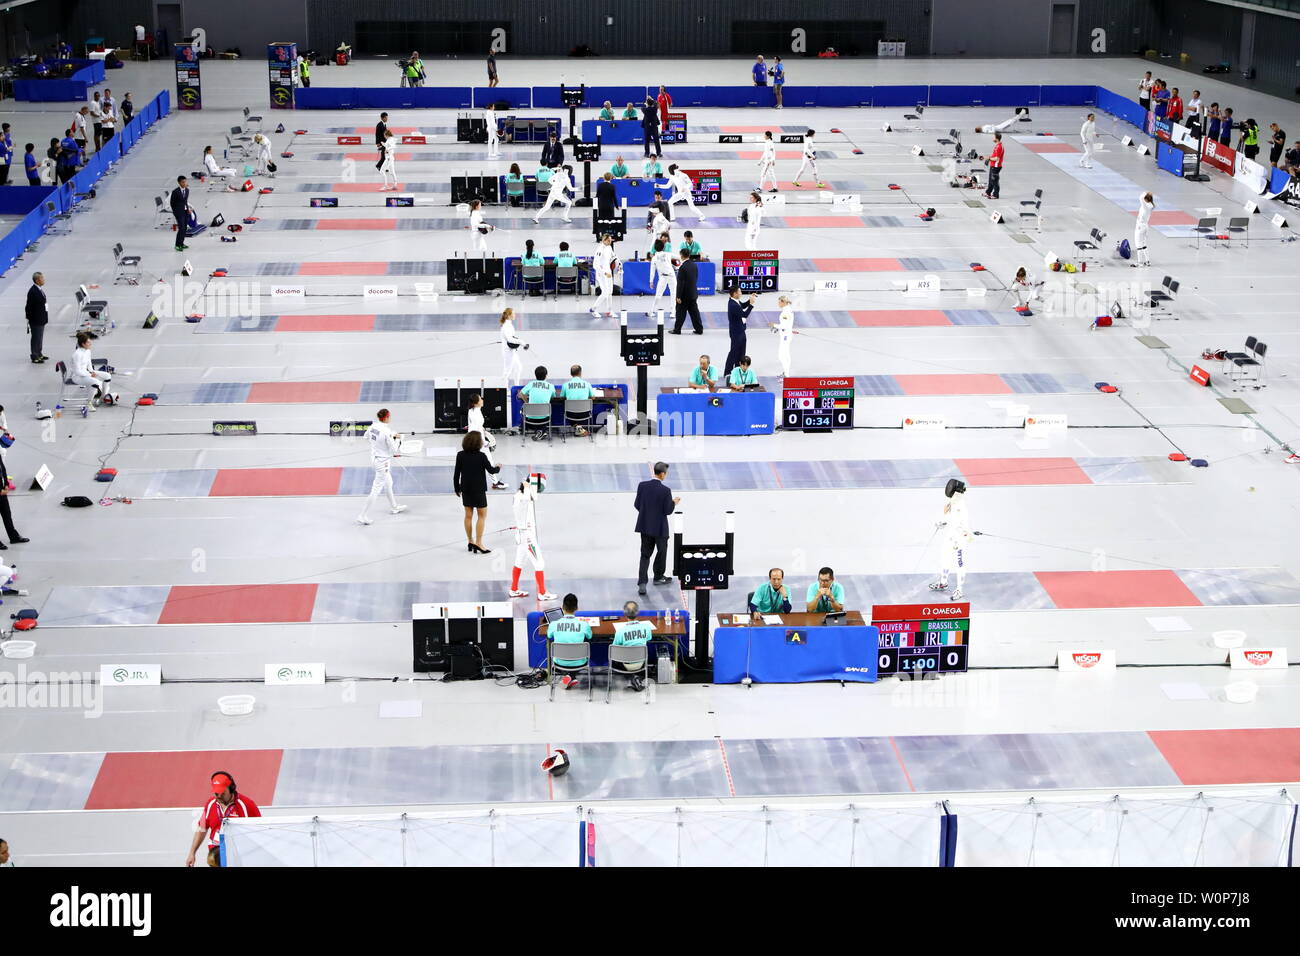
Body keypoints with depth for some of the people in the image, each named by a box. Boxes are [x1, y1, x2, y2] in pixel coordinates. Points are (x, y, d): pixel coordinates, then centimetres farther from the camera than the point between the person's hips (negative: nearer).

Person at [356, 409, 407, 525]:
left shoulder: (372, 426, -5)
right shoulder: (387, 431, -27)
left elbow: (367, 438, 14)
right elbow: (394, 450, -19)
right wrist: (397, 439, -3)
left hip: (374, 458, 9)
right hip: (383, 462, -9)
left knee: (388, 483, 28)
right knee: (376, 489, 0)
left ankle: (394, 507, 47)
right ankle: (362, 516, 2)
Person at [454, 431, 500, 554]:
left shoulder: (460, 455, -4)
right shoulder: (481, 456, -16)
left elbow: (456, 473, 0)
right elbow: (491, 470, -9)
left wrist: (457, 488, 12)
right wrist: (498, 467, 13)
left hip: (466, 489, 5)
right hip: (479, 489, -5)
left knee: (468, 515, 14)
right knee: (482, 516, 3)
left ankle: (470, 542, 22)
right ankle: (478, 543, -3)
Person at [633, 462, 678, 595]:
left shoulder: (642, 485, -7)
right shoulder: (665, 490, -19)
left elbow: (637, 505, -1)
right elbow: (668, 511, -15)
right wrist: (674, 503, 5)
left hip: (644, 525, 4)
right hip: (659, 527, -4)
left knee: (645, 554, 8)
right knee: (662, 551, 21)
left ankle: (642, 583, -5)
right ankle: (658, 577, 38)